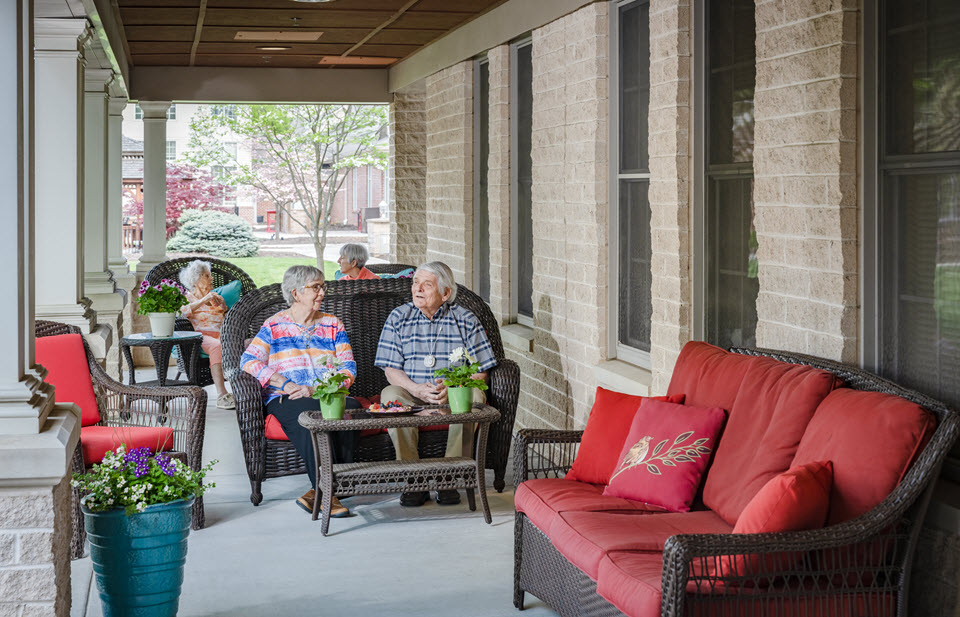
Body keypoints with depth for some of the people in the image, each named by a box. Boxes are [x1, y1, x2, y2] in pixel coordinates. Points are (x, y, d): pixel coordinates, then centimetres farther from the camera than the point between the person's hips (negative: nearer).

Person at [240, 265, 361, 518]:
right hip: (285, 400, -2)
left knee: (351, 407, -34)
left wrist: (317, 389, -9)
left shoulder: (333, 324, 19)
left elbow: (348, 368, 9)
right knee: (311, 413, -38)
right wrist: (286, 385, -13)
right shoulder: (275, 325, 13)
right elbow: (249, 360, -1)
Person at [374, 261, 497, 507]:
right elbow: (391, 370, 2)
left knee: (474, 396, -32)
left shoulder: (466, 320, 3)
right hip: (412, 393, 1)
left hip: (455, 395, 0)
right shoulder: (399, 317, 6)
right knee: (391, 395, -31)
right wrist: (418, 390, -18)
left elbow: (480, 372, 0)